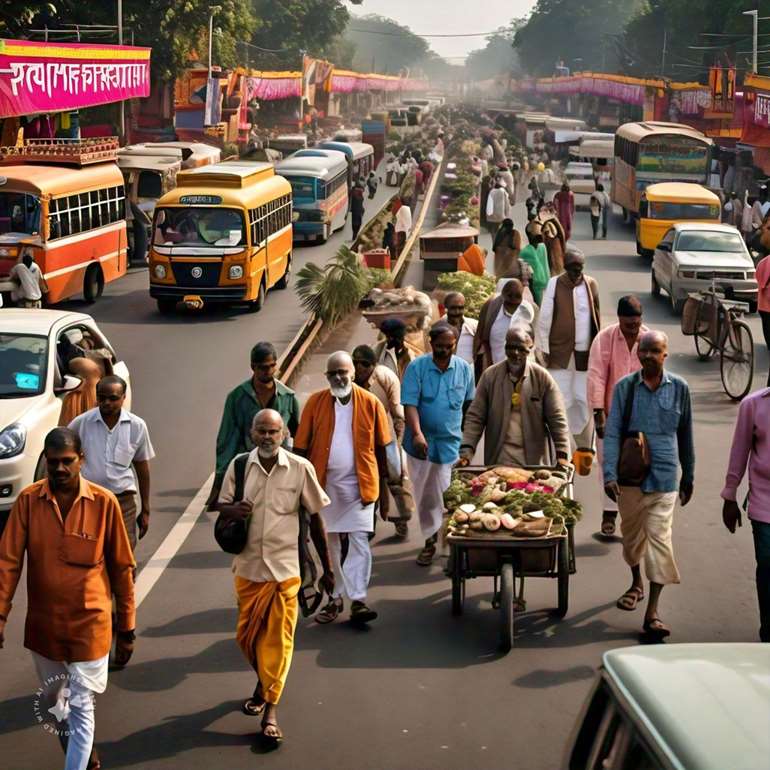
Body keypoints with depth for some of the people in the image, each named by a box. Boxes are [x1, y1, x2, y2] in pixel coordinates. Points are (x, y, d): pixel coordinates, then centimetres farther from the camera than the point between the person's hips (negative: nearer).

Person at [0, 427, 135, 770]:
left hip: (89, 624, -3)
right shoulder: (28, 500, -8)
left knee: (80, 709, -1)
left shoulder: (104, 502, -12)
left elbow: (121, 569, -5)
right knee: (55, 703, 21)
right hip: (42, 624, 3)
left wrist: (126, 629, -1)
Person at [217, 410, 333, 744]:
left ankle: (270, 709, 6)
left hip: (285, 568, -3)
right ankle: (263, 682, 41)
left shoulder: (300, 468, -7)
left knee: (278, 638, -2)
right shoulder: (239, 465, -2)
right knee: (247, 635, 13)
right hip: (248, 566, 3)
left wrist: (327, 568, 4)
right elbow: (221, 505, 9)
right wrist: (234, 509, -18)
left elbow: (315, 518, 1)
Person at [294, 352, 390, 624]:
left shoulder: (370, 403, -4)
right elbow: (301, 446, 1)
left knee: (359, 542, -5)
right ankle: (335, 598, 22)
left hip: (359, 484, -2)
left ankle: (358, 600, -2)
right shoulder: (315, 402, -2)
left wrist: (380, 483, 4)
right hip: (325, 484, 2)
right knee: (329, 543, 10)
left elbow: (381, 446, 4)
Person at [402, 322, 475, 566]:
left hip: (451, 443, 0)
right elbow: (410, 404, -13)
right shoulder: (417, 367, -8)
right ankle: (430, 540, 25)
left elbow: (469, 404, 11)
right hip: (422, 443, 0)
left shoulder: (464, 369, 0)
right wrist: (417, 433, -27)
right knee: (425, 496, 10)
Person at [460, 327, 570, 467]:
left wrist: (562, 455, -12)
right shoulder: (490, 376, 3)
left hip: (535, 458, 0)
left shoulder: (542, 377, 1)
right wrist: (466, 451, -10)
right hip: (499, 458, 0)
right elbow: (475, 417, 2)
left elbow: (557, 419, -1)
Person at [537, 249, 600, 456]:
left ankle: (585, 446, 19)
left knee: (585, 400, 7)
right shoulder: (554, 284, -4)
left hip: (585, 353, 3)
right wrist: (545, 349, -4)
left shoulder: (591, 285, 5)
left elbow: (597, 318, 12)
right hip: (560, 352, -3)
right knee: (560, 400, -2)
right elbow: (544, 319, -2)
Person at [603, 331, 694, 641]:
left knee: (659, 537, -10)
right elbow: (612, 433, -4)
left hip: (664, 477, -1)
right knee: (632, 534, 18)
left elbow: (685, 436, 10)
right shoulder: (625, 387, -2)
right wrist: (609, 474, -15)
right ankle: (636, 584, 45)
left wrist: (688, 476, 15)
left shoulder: (679, 388, 1)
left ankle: (652, 612, -9)